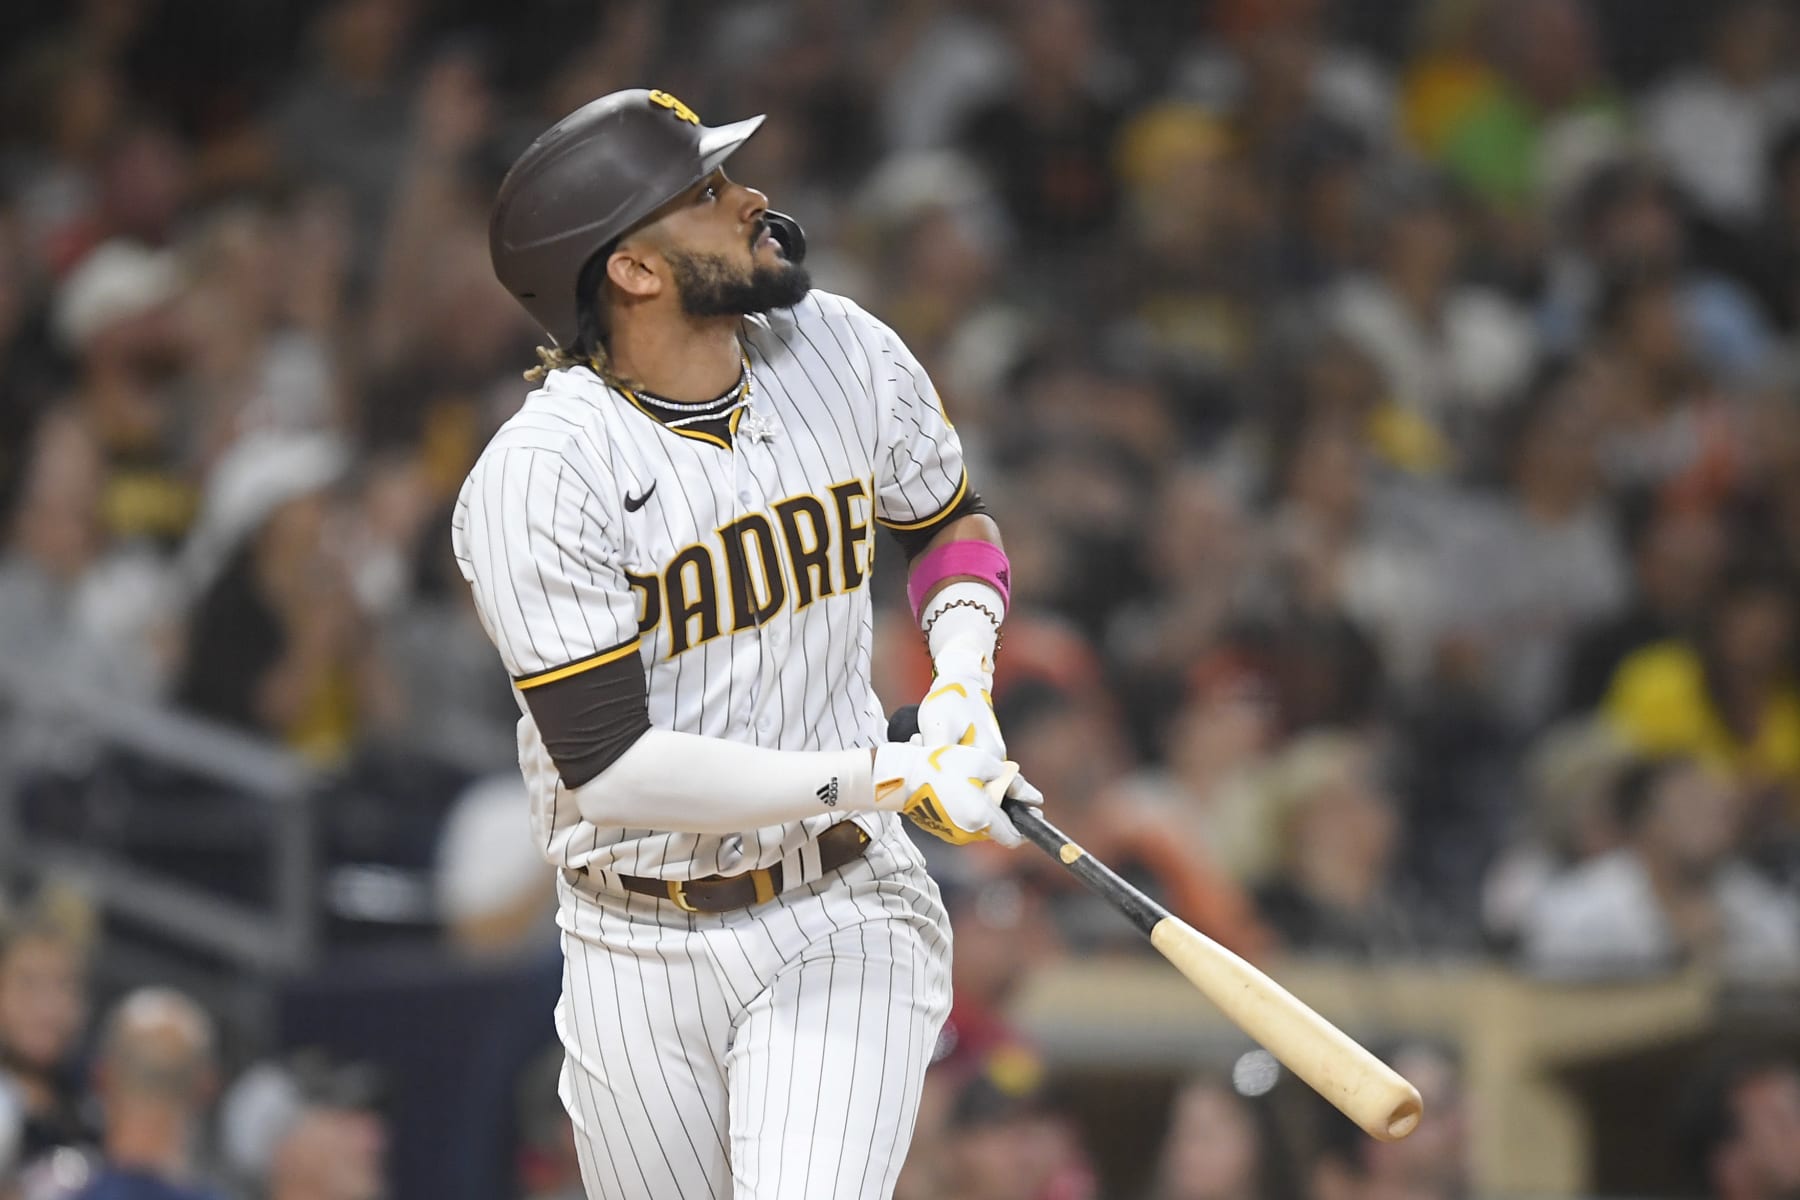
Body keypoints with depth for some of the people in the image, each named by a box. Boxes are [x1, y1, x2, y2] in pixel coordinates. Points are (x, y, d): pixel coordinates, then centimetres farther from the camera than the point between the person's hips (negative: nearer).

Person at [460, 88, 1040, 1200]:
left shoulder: (840, 351, -2)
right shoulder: (538, 475, -18)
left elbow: (952, 520, 18)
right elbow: (610, 768, -23)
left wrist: (963, 679, -3)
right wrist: (890, 776, -23)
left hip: (842, 919, 1)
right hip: (641, 954, -1)